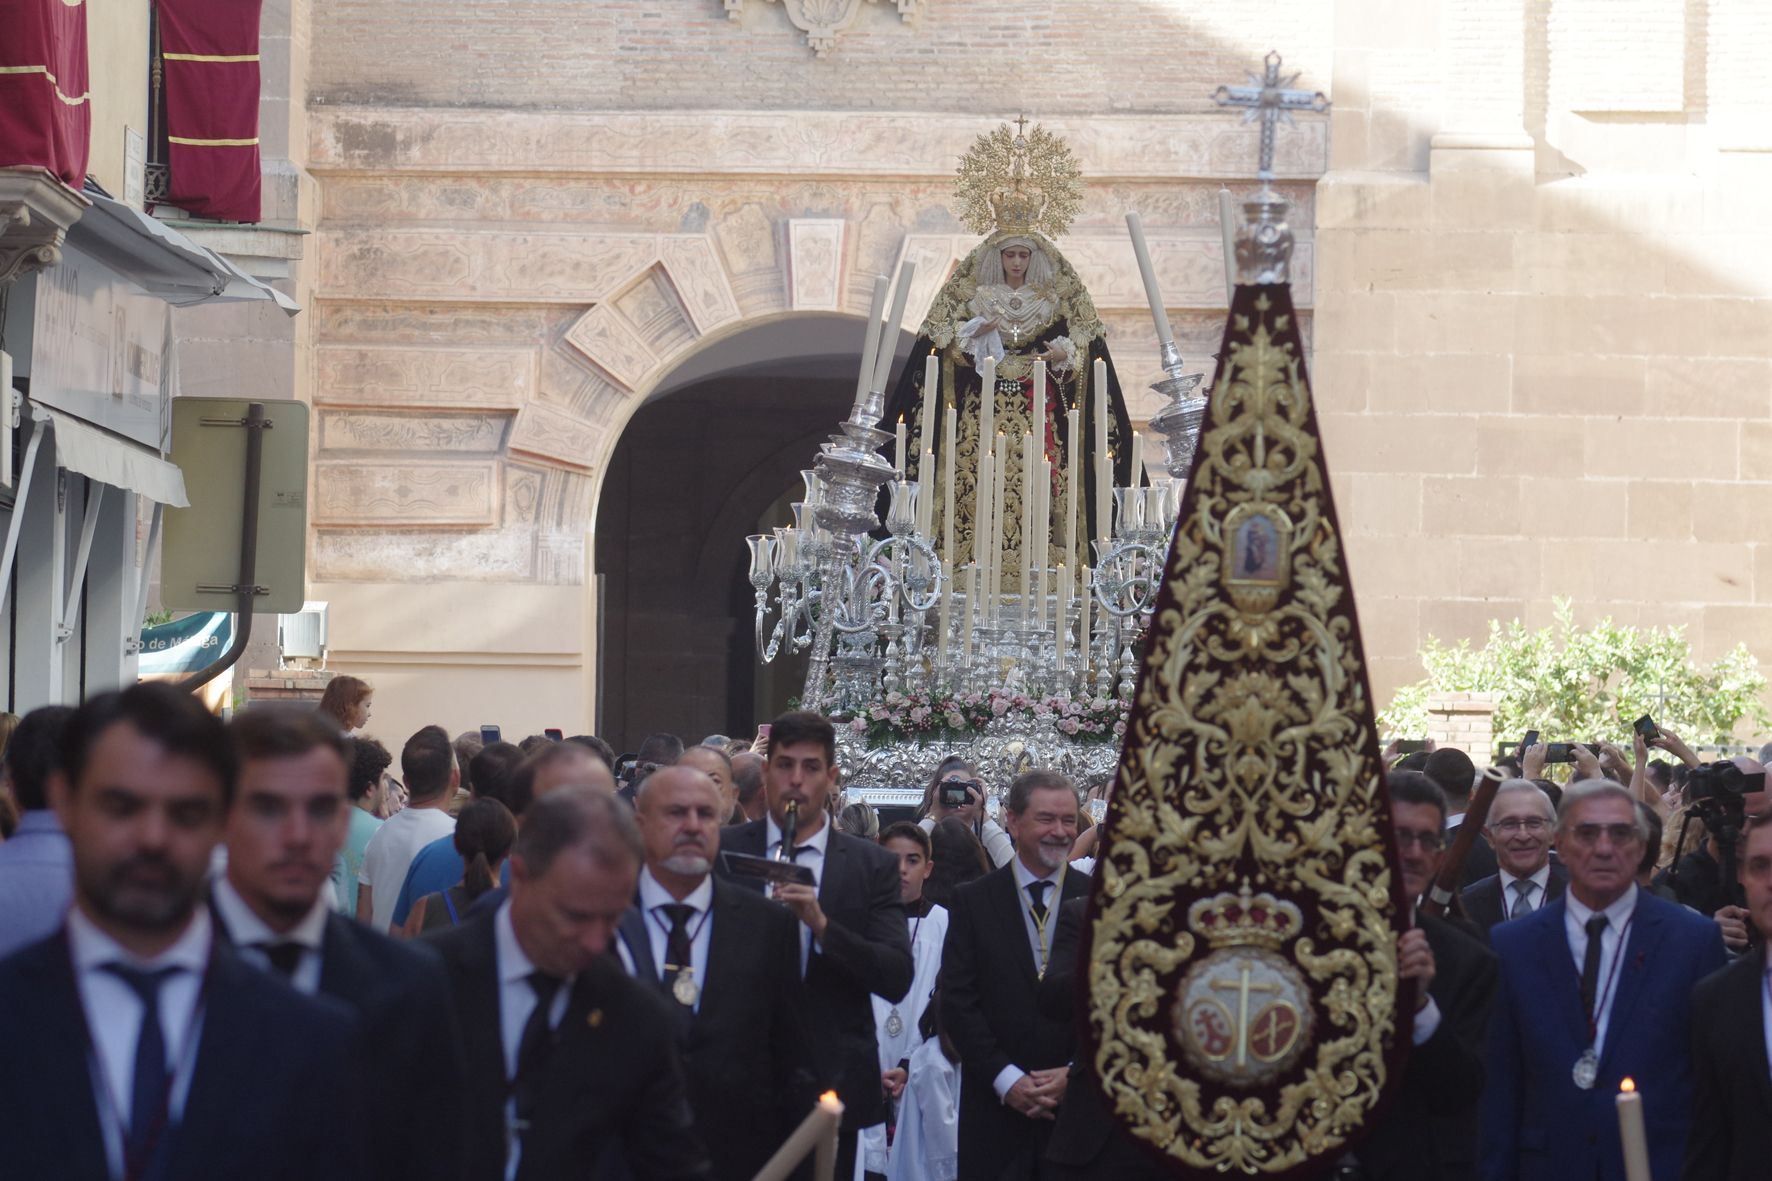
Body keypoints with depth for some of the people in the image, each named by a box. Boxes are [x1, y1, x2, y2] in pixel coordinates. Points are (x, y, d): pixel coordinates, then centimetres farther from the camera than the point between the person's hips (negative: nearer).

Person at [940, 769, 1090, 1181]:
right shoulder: (972, 901, 5)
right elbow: (957, 1002, 0)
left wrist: (1077, 1073, -8)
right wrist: (1007, 1078, -9)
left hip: (1081, 1100, 0)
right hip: (996, 1107, 0)